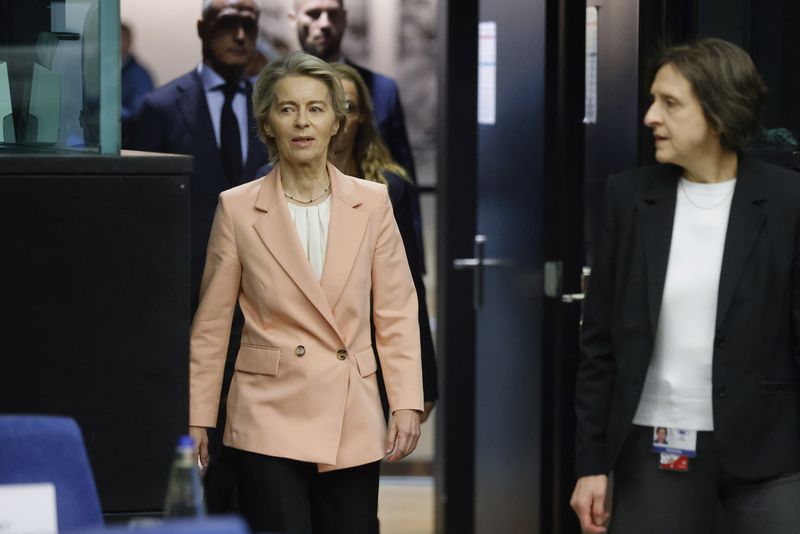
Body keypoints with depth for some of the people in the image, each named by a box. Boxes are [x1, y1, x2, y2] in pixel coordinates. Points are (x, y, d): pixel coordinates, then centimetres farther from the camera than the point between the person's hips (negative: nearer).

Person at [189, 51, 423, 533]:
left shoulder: (371, 203, 6)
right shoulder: (238, 209, 1)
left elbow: (397, 313, 6)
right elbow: (211, 325, 5)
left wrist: (407, 404, -2)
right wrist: (196, 420, 4)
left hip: (353, 422, 2)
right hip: (271, 417, -2)